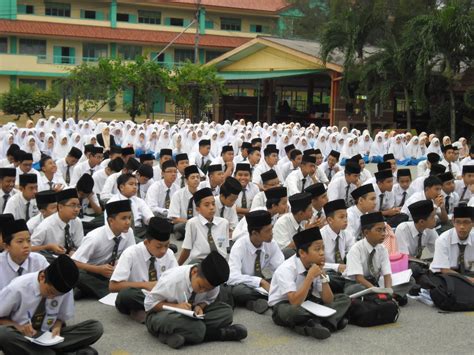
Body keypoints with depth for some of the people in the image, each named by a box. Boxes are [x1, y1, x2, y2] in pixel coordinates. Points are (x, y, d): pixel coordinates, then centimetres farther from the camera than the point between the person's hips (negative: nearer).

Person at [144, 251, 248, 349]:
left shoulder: (209, 284, -16)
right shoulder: (172, 279, -27)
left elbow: (208, 300, 4)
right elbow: (149, 303, -18)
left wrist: (200, 306, -20)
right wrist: (176, 306, -31)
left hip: (190, 315, 6)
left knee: (226, 311, -14)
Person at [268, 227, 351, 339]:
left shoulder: (317, 267, -6)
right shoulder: (286, 269, -24)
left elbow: (328, 301, -5)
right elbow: (295, 302, -34)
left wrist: (323, 275, -18)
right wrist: (310, 276, -32)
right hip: (284, 306, -7)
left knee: (344, 299, -8)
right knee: (291, 311, -42)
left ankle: (315, 323, -29)